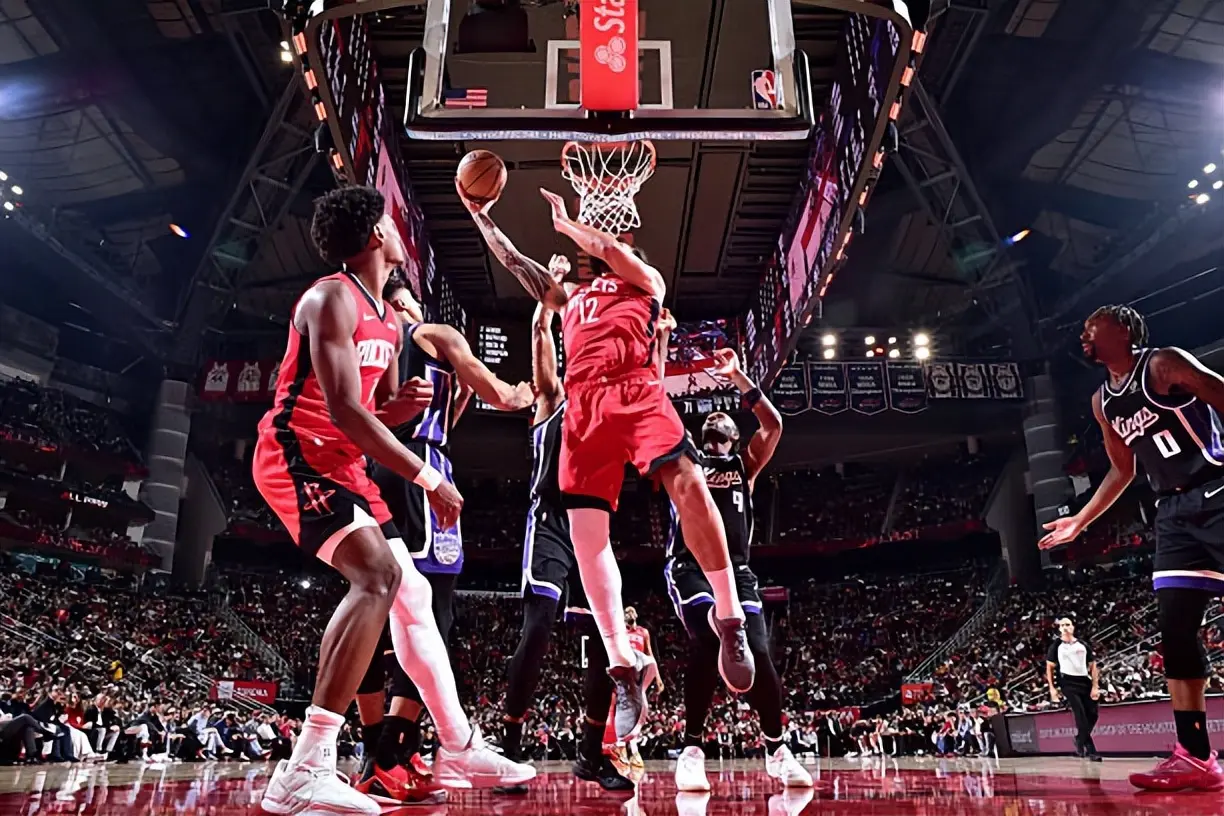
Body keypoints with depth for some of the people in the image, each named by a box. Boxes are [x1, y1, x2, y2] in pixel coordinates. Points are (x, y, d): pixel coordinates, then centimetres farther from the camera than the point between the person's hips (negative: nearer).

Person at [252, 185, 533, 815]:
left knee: (413, 593, 9)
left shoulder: (387, 322, 16)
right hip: (296, 454, -10)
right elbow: (344, 411, -24)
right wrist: (428, 477, -22)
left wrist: (404, 405, 0)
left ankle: (459, 747, 19)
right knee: (379, 574, -29)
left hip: (342, 463, 10)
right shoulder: (332, 298, -14)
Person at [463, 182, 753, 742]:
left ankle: (730, 621, -15)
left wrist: (567, 223, 18)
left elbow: (612, 250, 5)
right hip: (583, 407, 5)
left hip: (635, 391, -4)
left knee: (688, 485, -28)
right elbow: (513, 261, 38)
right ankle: (624, 667, -7)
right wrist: (479, 215, 37)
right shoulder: (568, 294, 37)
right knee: (586, 533, -11)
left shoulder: (645, 278, 24)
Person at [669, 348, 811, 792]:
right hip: (690, 567, -2)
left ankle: (777, 751, 17)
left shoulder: (745, 465, 19)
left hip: (737, 570, 2)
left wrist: (737, 377, 2)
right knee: (709, 640, -27)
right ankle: (692, 749, -15)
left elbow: (774, 425, 4)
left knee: (757, 652, -7)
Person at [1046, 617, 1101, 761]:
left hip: (1085, 682, 4)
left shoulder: (1083, 645, 12)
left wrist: (1095, 686, -1)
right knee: (1080, 714, -16)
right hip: (1068, 682, -4)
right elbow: (1049, 668, 5)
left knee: (1092, 715, 0)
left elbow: (1093, 666, 11)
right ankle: (1090, 750, -9)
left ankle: (1080, 741, 23)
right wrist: (1052, 688, -3)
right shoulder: (1056, 646, 4)